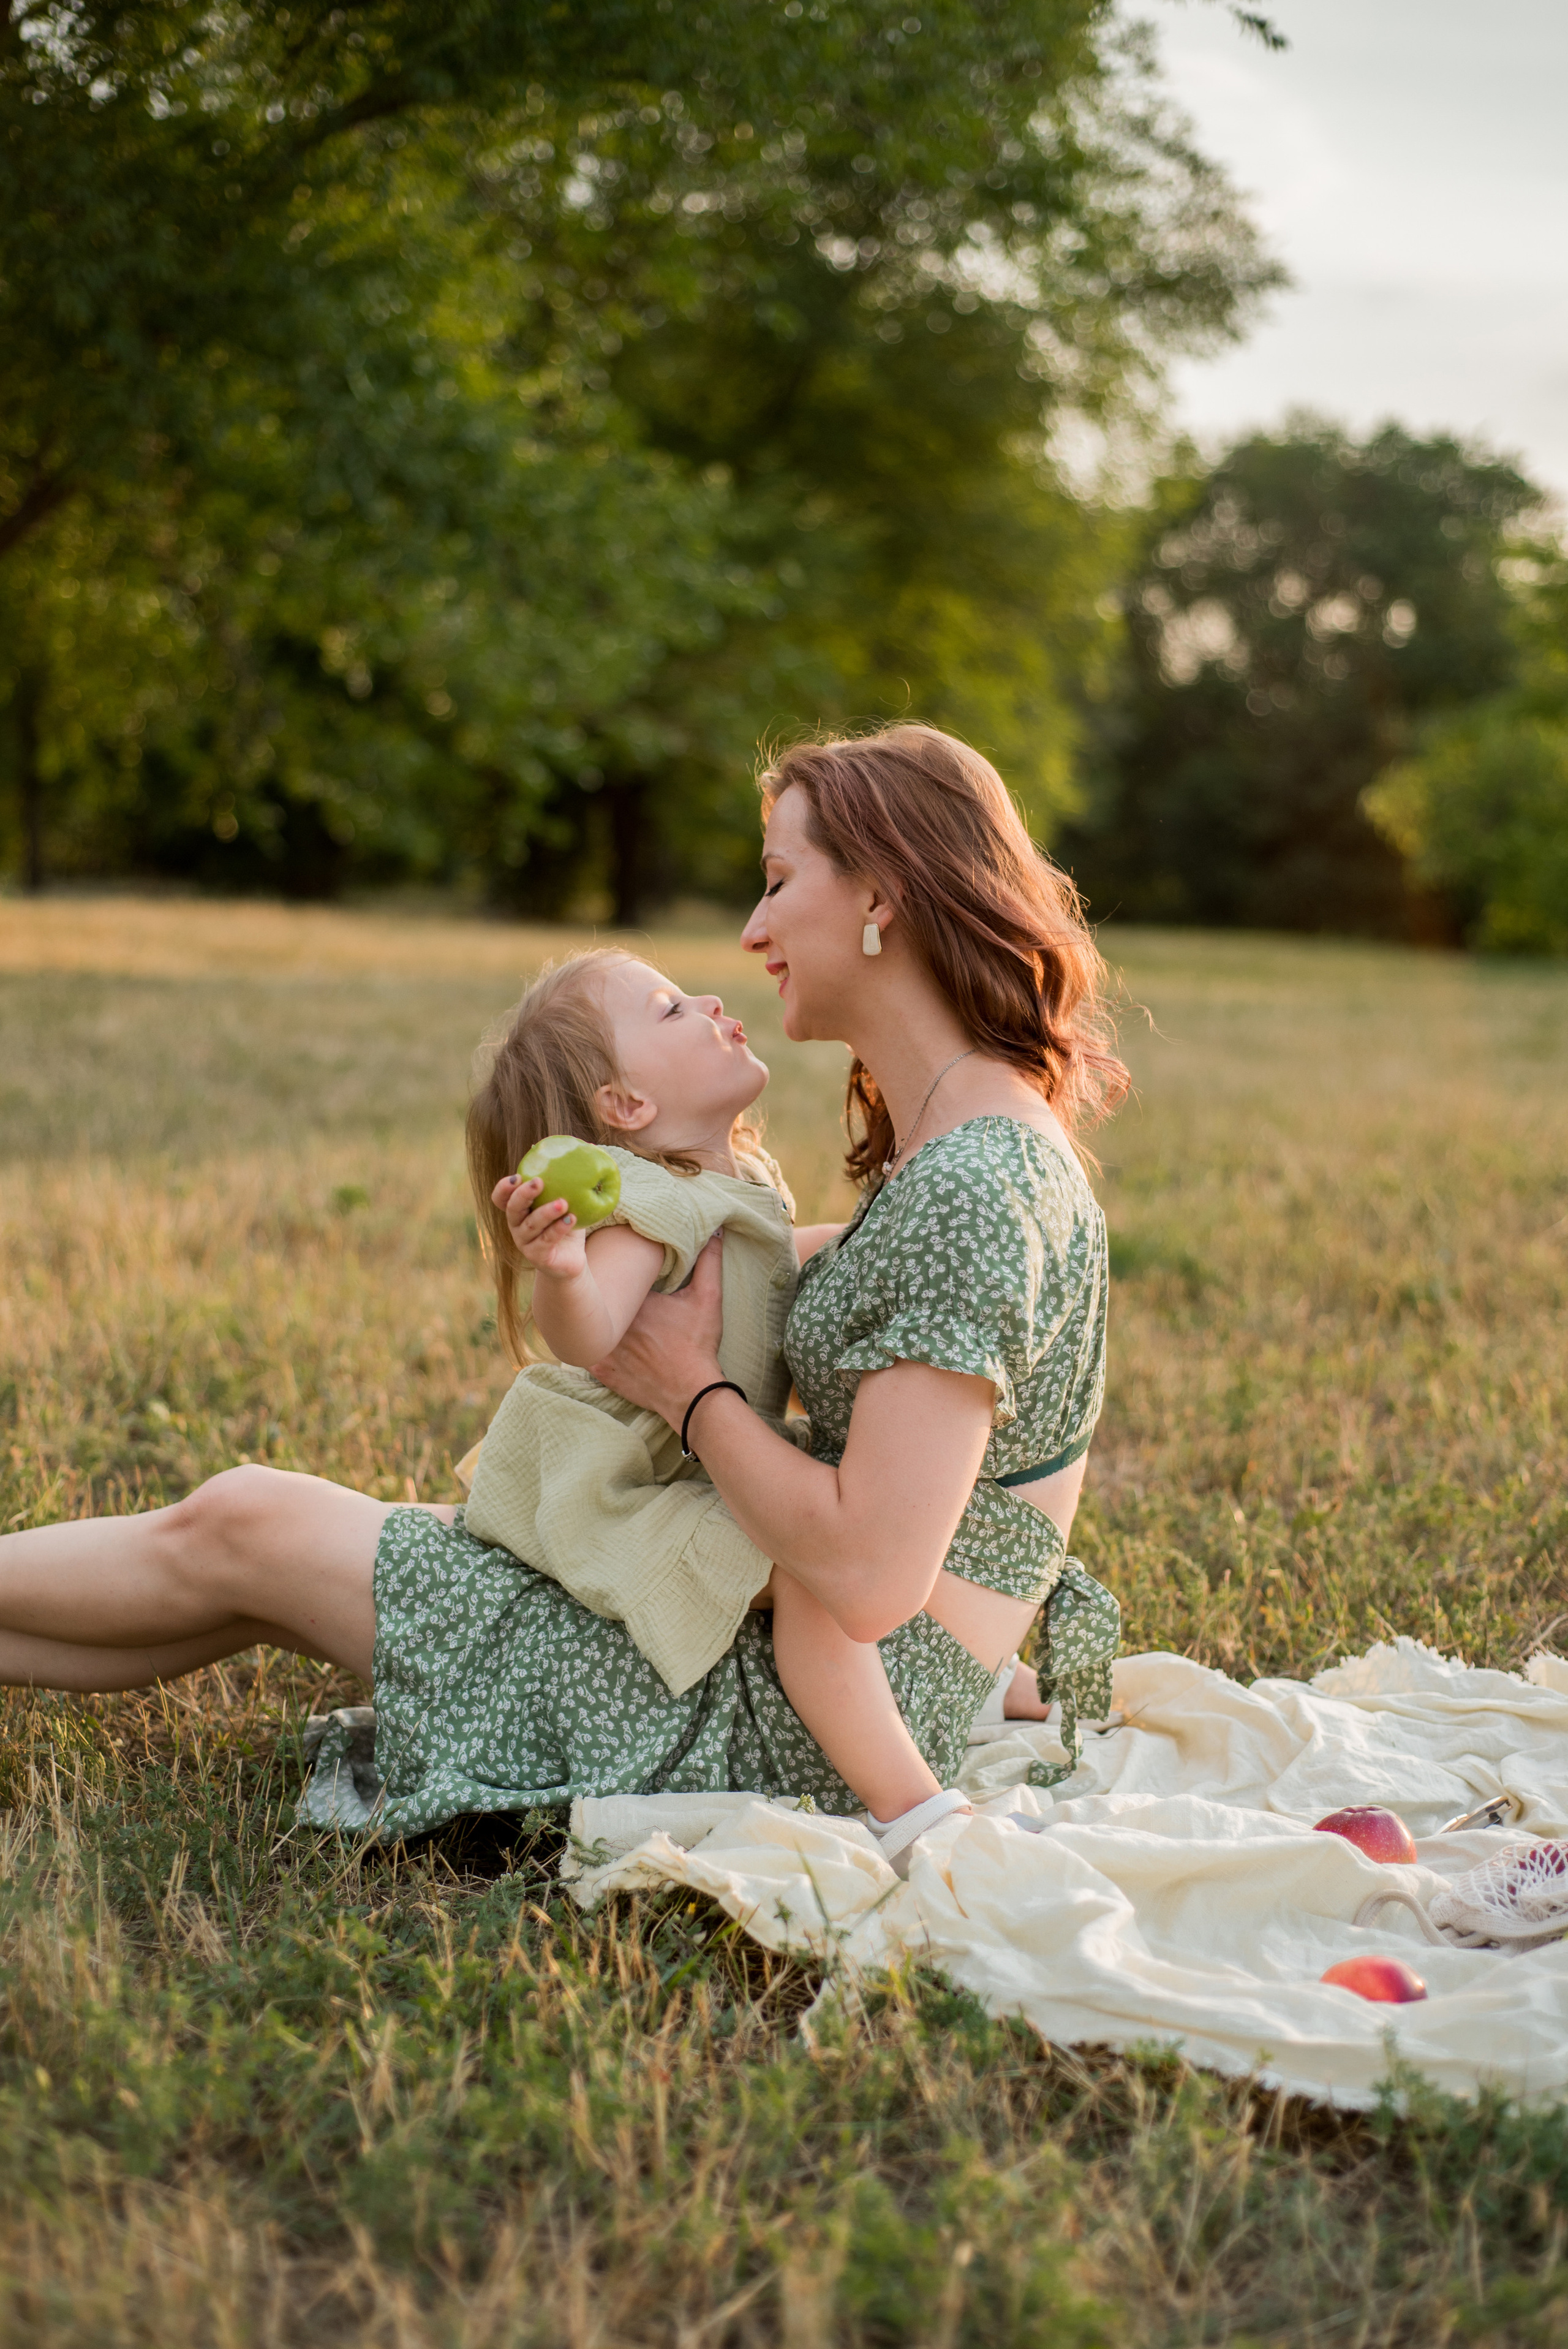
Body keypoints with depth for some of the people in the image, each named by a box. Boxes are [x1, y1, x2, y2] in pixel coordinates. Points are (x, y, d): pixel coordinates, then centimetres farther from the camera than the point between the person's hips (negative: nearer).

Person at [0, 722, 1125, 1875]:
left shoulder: (969, 1191, -24)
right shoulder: (966, 1147, 8)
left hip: (789, 1737, -9)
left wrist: (694, 1393, -13)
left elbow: (866, 1581, -28)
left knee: (240, 1528, 2)